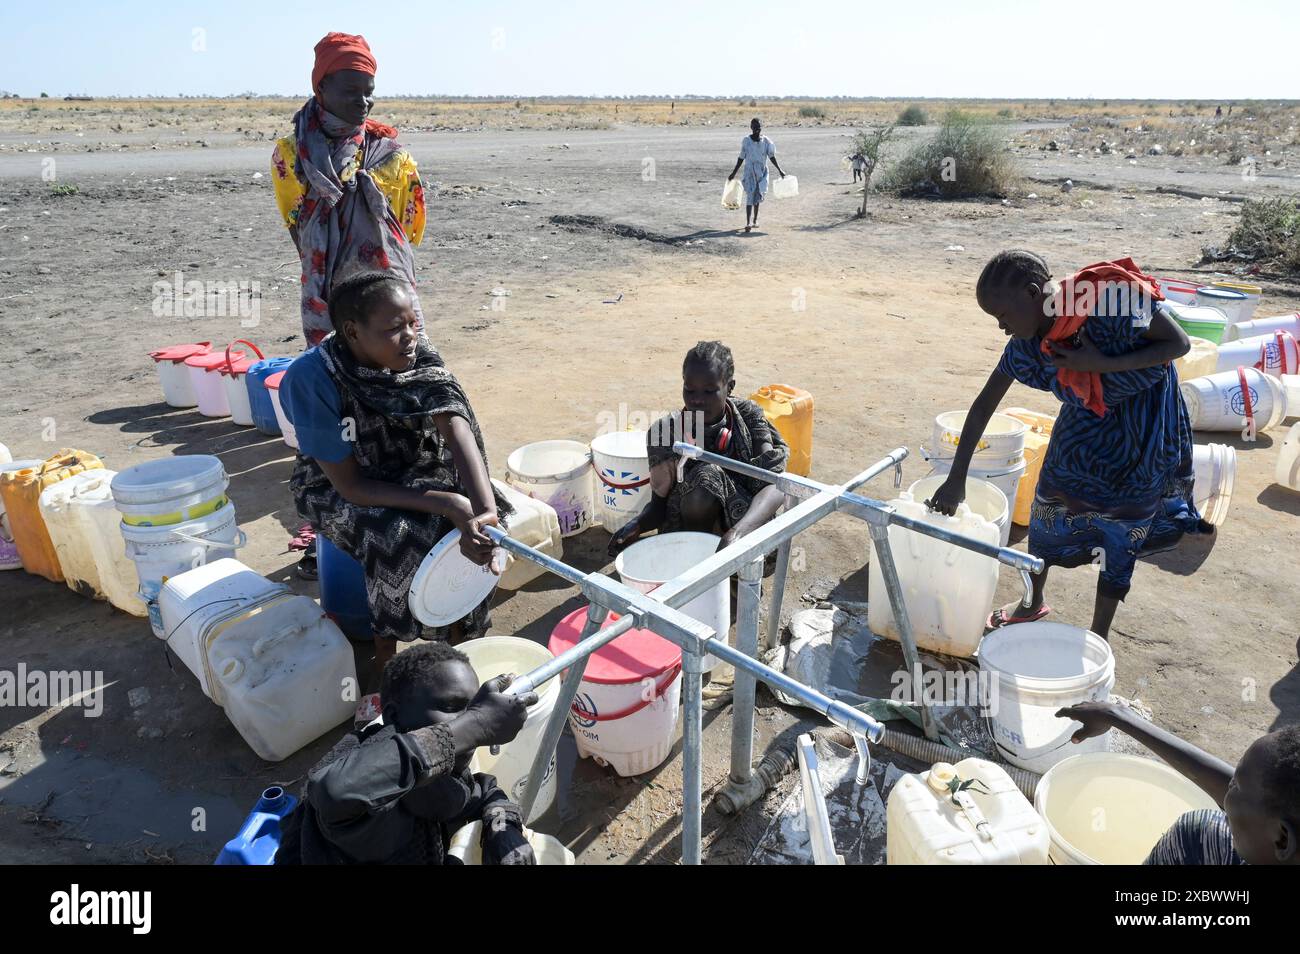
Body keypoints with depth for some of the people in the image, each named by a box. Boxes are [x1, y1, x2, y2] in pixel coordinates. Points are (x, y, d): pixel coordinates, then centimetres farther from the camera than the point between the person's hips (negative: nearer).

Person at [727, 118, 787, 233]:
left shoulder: (766, 141, -1)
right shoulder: (746, 141, -4)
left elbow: (772, 157, 4)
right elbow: (741, 158, 4)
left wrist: (780, 171, 0)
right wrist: (733, 173, 6)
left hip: (762, 172, 2)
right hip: (749, 172, -2)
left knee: (758, 197, 10)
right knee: (750, 196, -12)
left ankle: (755, 220, 26)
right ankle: (748, 222, -16)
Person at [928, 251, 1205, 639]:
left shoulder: (1111, 299, -33)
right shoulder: (1028, 341, -16)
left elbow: (1179, 344, -20)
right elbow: (984, 405, -11)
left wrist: (1102, 365, -34)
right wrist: (956, 479, -11)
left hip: (1143, 416, -5)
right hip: (1086, 418, 5)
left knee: (1119, 529, 3)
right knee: (1047, 505, 11)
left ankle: (1098, 638, 19)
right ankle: (1033, 602, 36)